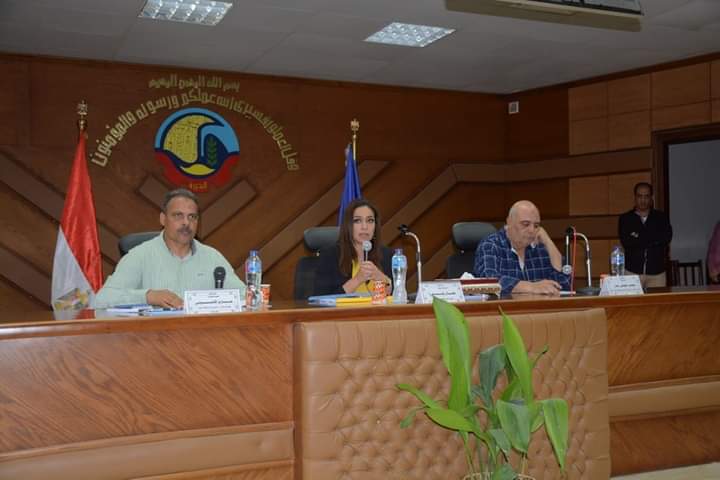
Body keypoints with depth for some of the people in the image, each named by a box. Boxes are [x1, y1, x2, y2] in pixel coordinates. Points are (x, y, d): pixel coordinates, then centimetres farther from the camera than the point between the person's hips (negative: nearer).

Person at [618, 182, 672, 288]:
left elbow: (667, 238, -6)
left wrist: (639, 237, -7)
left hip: (657, 273, 1)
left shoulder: (661, 217, 11)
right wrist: (654, 240, -6)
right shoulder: (625, 219, 8)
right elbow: (626, 242, -8)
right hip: (632, 272, -1)